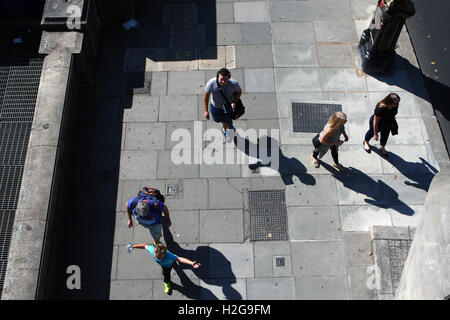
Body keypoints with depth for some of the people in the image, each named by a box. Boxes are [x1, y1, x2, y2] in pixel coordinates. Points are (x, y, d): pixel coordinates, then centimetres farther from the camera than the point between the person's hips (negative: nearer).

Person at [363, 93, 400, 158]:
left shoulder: (395, 105, -25)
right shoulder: (380, 108, -44)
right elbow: (375, 122, -32)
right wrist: (375, 134, -21)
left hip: (387, 125, 5)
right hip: (377, 125, -4)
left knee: (385, 136, 27)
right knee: (371, 132, 27)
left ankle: (382, 147, 59)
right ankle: (366, 142, 61)